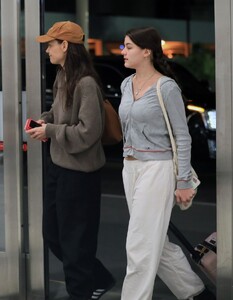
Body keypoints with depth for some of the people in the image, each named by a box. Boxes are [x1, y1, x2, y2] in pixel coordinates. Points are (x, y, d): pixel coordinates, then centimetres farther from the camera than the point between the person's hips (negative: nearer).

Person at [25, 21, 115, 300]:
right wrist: (43, 119, 1)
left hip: (79, 172, -10)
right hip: (58, 165, 10)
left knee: (74, 240, 4)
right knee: (52, 234, 18)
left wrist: (50, 131, -18)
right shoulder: (62, 77, 6)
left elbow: (88, 132, -24)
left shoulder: (86, 83, -22)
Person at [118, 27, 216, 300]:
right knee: (156, 241, 14)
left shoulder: (166, 87, -12)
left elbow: (182, 137, -10)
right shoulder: (127, 85, 9)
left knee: (141, 245, -7)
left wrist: (183, 182, -12)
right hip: (130, 168, 8)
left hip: (157, 168, -8)